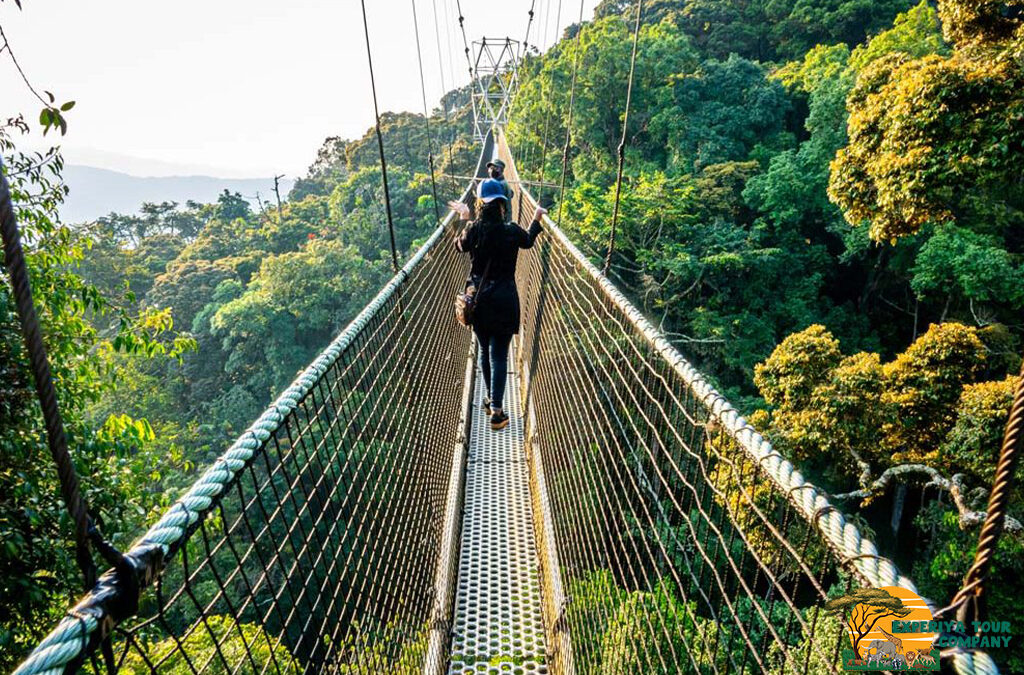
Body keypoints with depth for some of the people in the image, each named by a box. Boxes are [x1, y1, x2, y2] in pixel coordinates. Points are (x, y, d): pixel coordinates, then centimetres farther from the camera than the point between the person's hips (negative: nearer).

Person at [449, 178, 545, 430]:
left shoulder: (473, 230, -7)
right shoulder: (512, 231, -11)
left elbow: (460, 245, 16)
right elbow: (529, 241, 13)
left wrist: (464, 218, 26)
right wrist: (537, 219, 30)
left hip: (478, 299, 3)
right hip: (503, 301, -3)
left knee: (485, 351, 20)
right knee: (499, 355, 2)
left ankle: (490, 398, 36)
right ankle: (496, 411, 2)